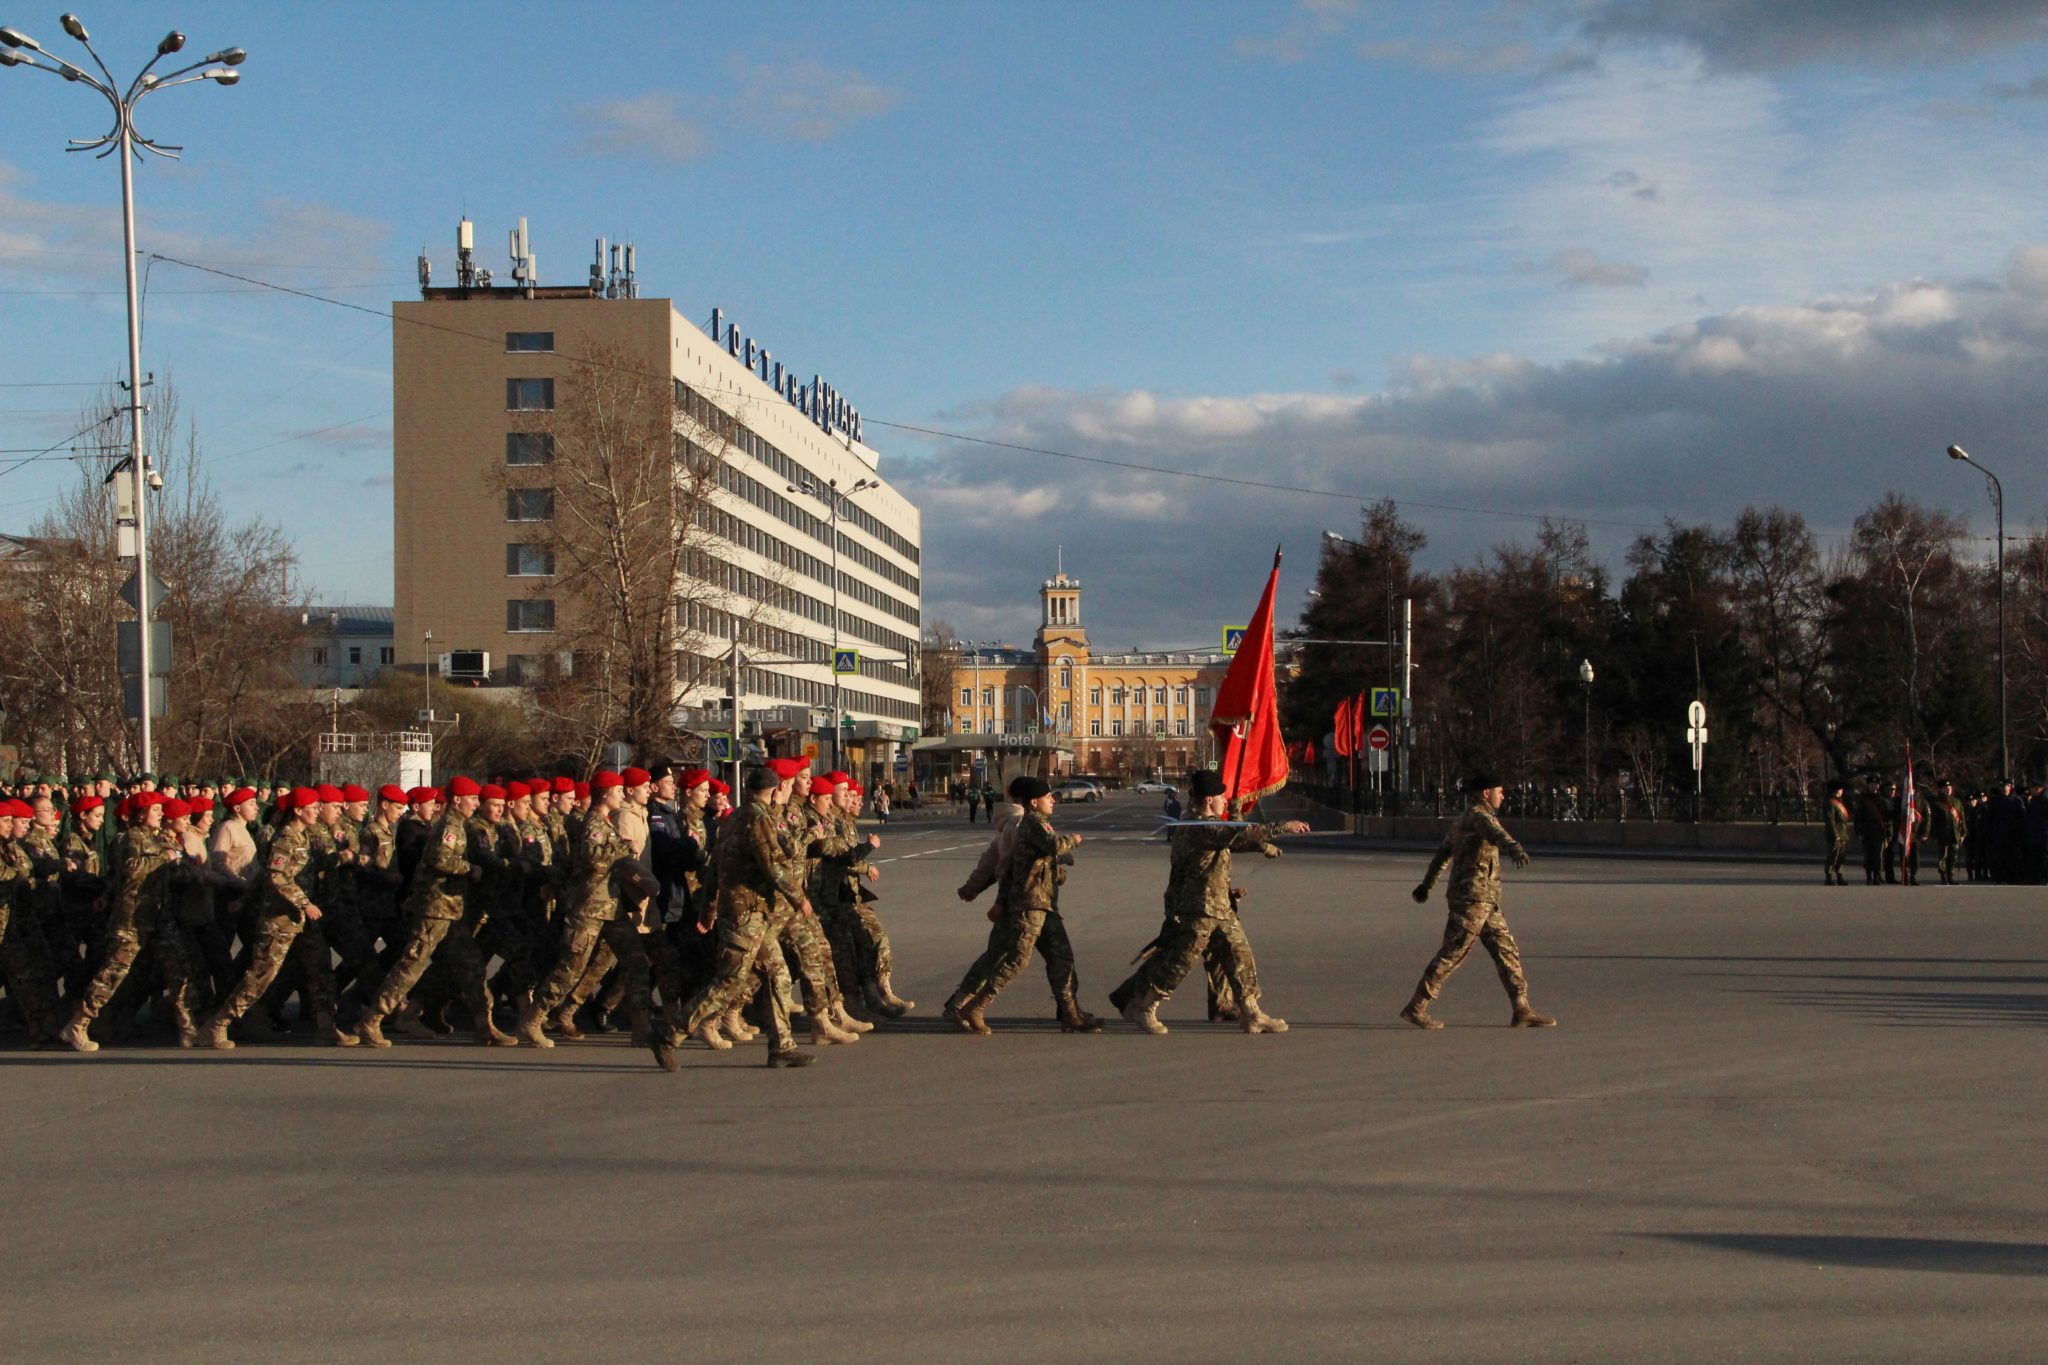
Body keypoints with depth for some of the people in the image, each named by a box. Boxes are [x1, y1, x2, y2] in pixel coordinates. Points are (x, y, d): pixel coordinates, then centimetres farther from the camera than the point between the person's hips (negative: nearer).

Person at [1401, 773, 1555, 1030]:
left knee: (1507, 951, 8)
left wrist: (1427, 884, 42)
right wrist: (1514, 848, -56)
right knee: (1452, 953, -8)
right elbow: (1495, 832, -35)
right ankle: (1415, 1008, -4)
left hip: (1485, 902, 10)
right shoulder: (1478, 815, -11)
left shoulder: (1465, 819, 20)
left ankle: (1522, 1011, 9)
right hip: (1473, 896, -10)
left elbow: (1443, 852, 31)